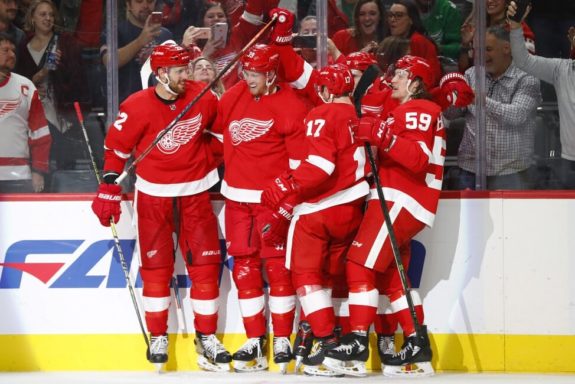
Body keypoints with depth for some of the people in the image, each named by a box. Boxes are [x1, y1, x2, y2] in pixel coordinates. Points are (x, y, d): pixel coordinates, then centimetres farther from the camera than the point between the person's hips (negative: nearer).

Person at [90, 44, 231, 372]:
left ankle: (207, 337, 10)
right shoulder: (137, 107, -16)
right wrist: (109, 191, -6)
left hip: (196, 191, 2)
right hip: (153, 194, -2)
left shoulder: (203, 97, -7)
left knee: (205, 263, 0)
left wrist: (216, 169, 10)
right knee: (156, 265, 2)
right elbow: (116, 148, -6)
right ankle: (158, 338, 14)